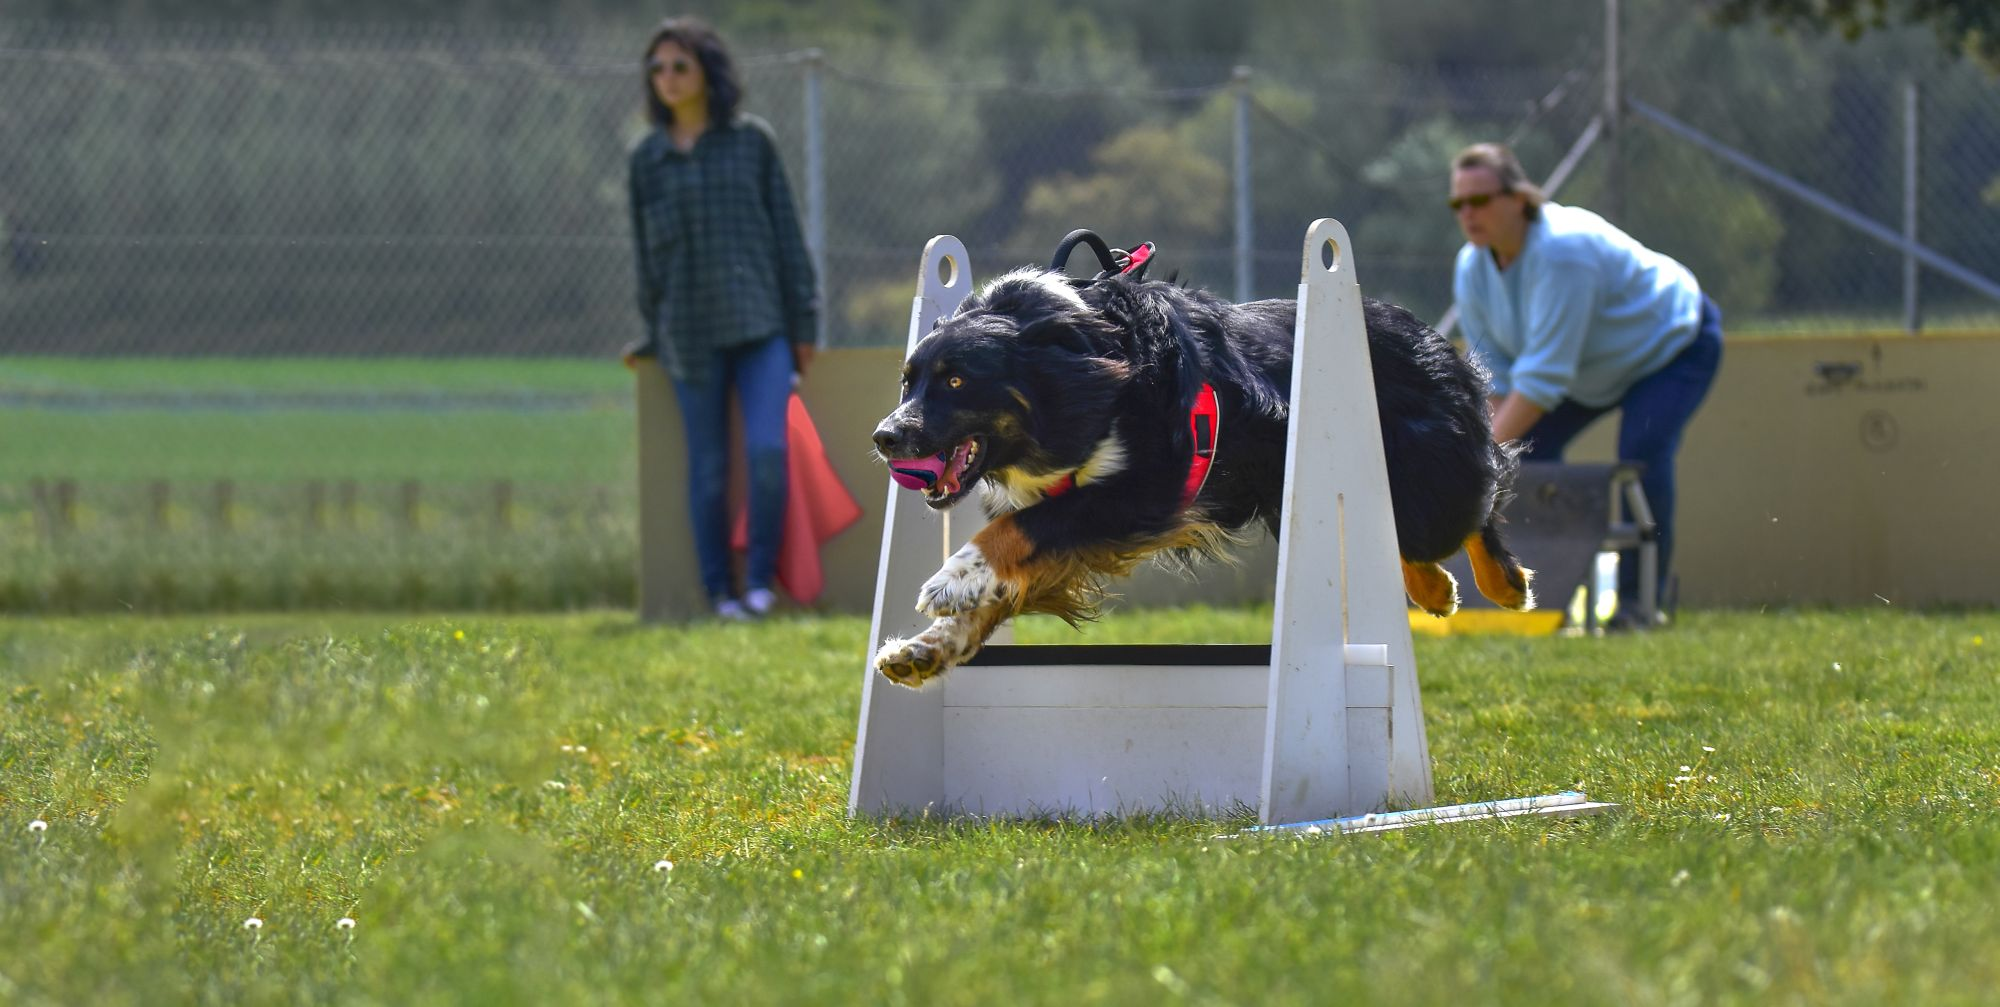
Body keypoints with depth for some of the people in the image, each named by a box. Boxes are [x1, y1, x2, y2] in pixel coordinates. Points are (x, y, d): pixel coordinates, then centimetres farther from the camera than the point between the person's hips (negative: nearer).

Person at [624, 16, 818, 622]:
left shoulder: (752, 141, 4)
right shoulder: (648, 158, 7)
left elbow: (785, 232, 5)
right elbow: (647, 253, 12)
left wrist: (803, 322, 2)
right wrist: (652, 334, 11)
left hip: (760, 324, -1)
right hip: (691, 332, 1)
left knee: (768, 449, -15)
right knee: (708, 468, 2)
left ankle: (762, 579, 0)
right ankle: (719, 590, 12)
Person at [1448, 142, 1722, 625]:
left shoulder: (1564, 250, -40)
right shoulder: (1471, 269, -15)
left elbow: (1543, 374, -42)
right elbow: (1491, 376, -12)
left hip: (1672, 344, -8)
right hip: (1597, 369, 8)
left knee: (1641, 452, -27)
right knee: (1528, 446, -7)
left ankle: (1638, 597, -17)